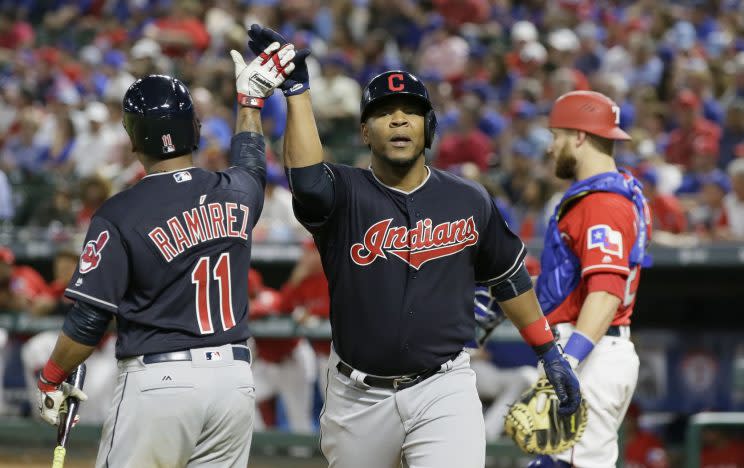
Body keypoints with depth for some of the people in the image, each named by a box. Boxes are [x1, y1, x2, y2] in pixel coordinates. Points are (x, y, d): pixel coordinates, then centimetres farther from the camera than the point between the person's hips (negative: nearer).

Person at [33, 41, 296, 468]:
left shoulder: (119, 216, -9)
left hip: (158, 381, -5)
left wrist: (51, 380, 6)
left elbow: (89, 322, -9)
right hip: (234, 380, 5)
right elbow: (251, 163, 33)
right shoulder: (237, 193, 6)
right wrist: (251, 99, 48)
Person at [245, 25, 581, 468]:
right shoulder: (345, 195, -5)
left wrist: (551, 354, 16)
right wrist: (297, 87, -31)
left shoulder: (469, 202, 3)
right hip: (360, 397, 1)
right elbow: (308, 181, -29)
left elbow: (509, 276, 16)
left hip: (444, 394, -1)